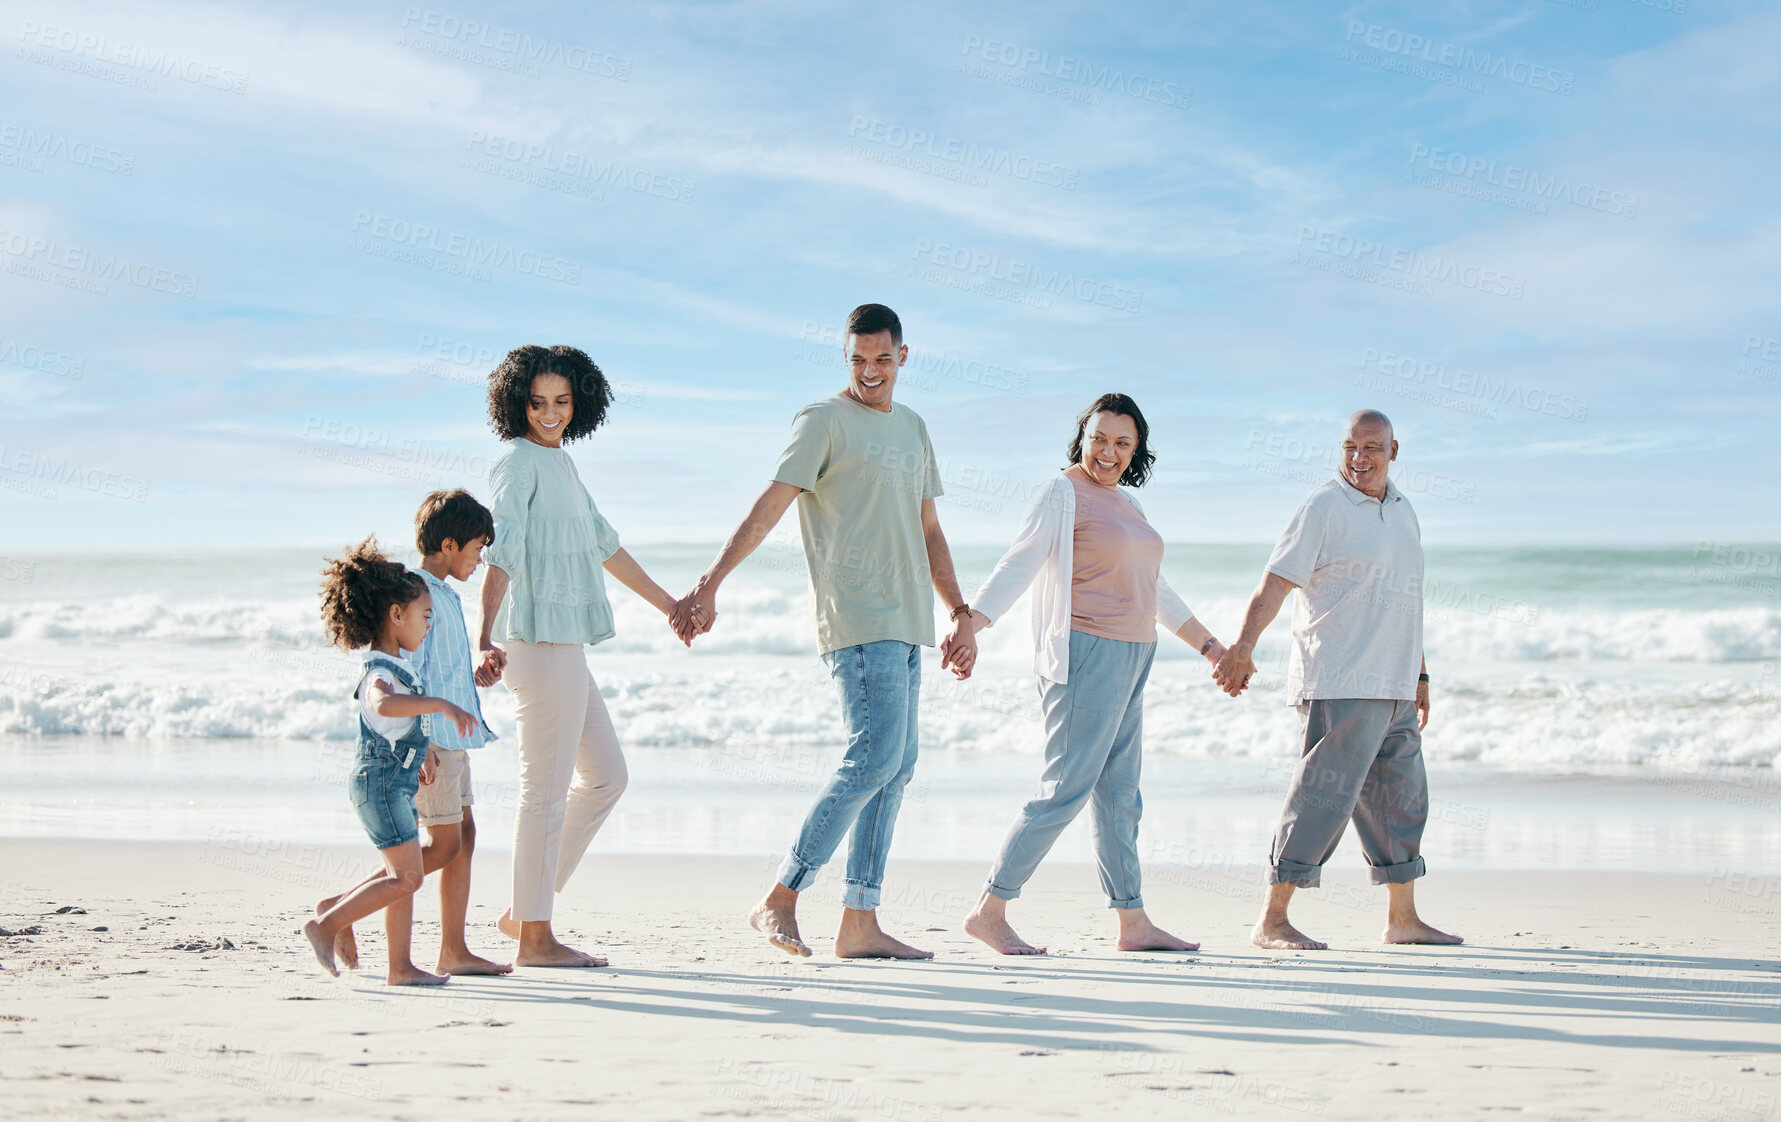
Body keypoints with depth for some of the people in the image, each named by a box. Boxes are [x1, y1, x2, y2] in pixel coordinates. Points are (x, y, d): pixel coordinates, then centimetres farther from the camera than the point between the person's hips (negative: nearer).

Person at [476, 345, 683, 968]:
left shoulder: (560, 463, 18)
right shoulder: (519, 464, -9)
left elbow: (603, 543, 29)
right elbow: (501, 554, -22)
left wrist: (668, 603, 37)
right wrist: (486, 640, -34)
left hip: (565, 645, 10)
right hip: (540, 641, -10)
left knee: (606, 775, 14)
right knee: (547, 787, -6)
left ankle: (524, 910, 16)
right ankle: (535, 937, 0)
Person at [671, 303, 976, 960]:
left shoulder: (912, 428, 20)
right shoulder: (824, 422, -2)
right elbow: (769, 507, -10)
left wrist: (960, 616, 21)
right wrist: (709, 585, -19)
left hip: (906, 623, 8)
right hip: (856, 619, -8)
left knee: (894, 769, 4)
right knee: (874, 758, -16)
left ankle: (859, 925, 7)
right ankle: (779, 901, -10)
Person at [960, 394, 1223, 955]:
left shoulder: (1126, 504, 20)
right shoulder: (1063, 495, -6)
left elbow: (1157, 591, 28)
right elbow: (1016, 568, -14)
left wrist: (1209, 645, 29)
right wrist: (967, 628, -26)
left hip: (1130, 659, 9)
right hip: (1086, 653, -9)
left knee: (1119, 797, 9)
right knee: (1066, 790, -12)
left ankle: (1134, 923, 13)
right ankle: (989, 912, -8)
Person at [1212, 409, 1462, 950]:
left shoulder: (1402, 510, 17)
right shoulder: (1324, 508, -8)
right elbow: (1276, 581, -17)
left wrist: (1419, 674, 25)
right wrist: (1243, 646, -31)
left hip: (1393, 689, 8)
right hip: (1339, 686, -8)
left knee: (1400, 800, 13)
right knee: (1324, 795, -11)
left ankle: (1403, 920, 23)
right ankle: (1271, 922, -6)